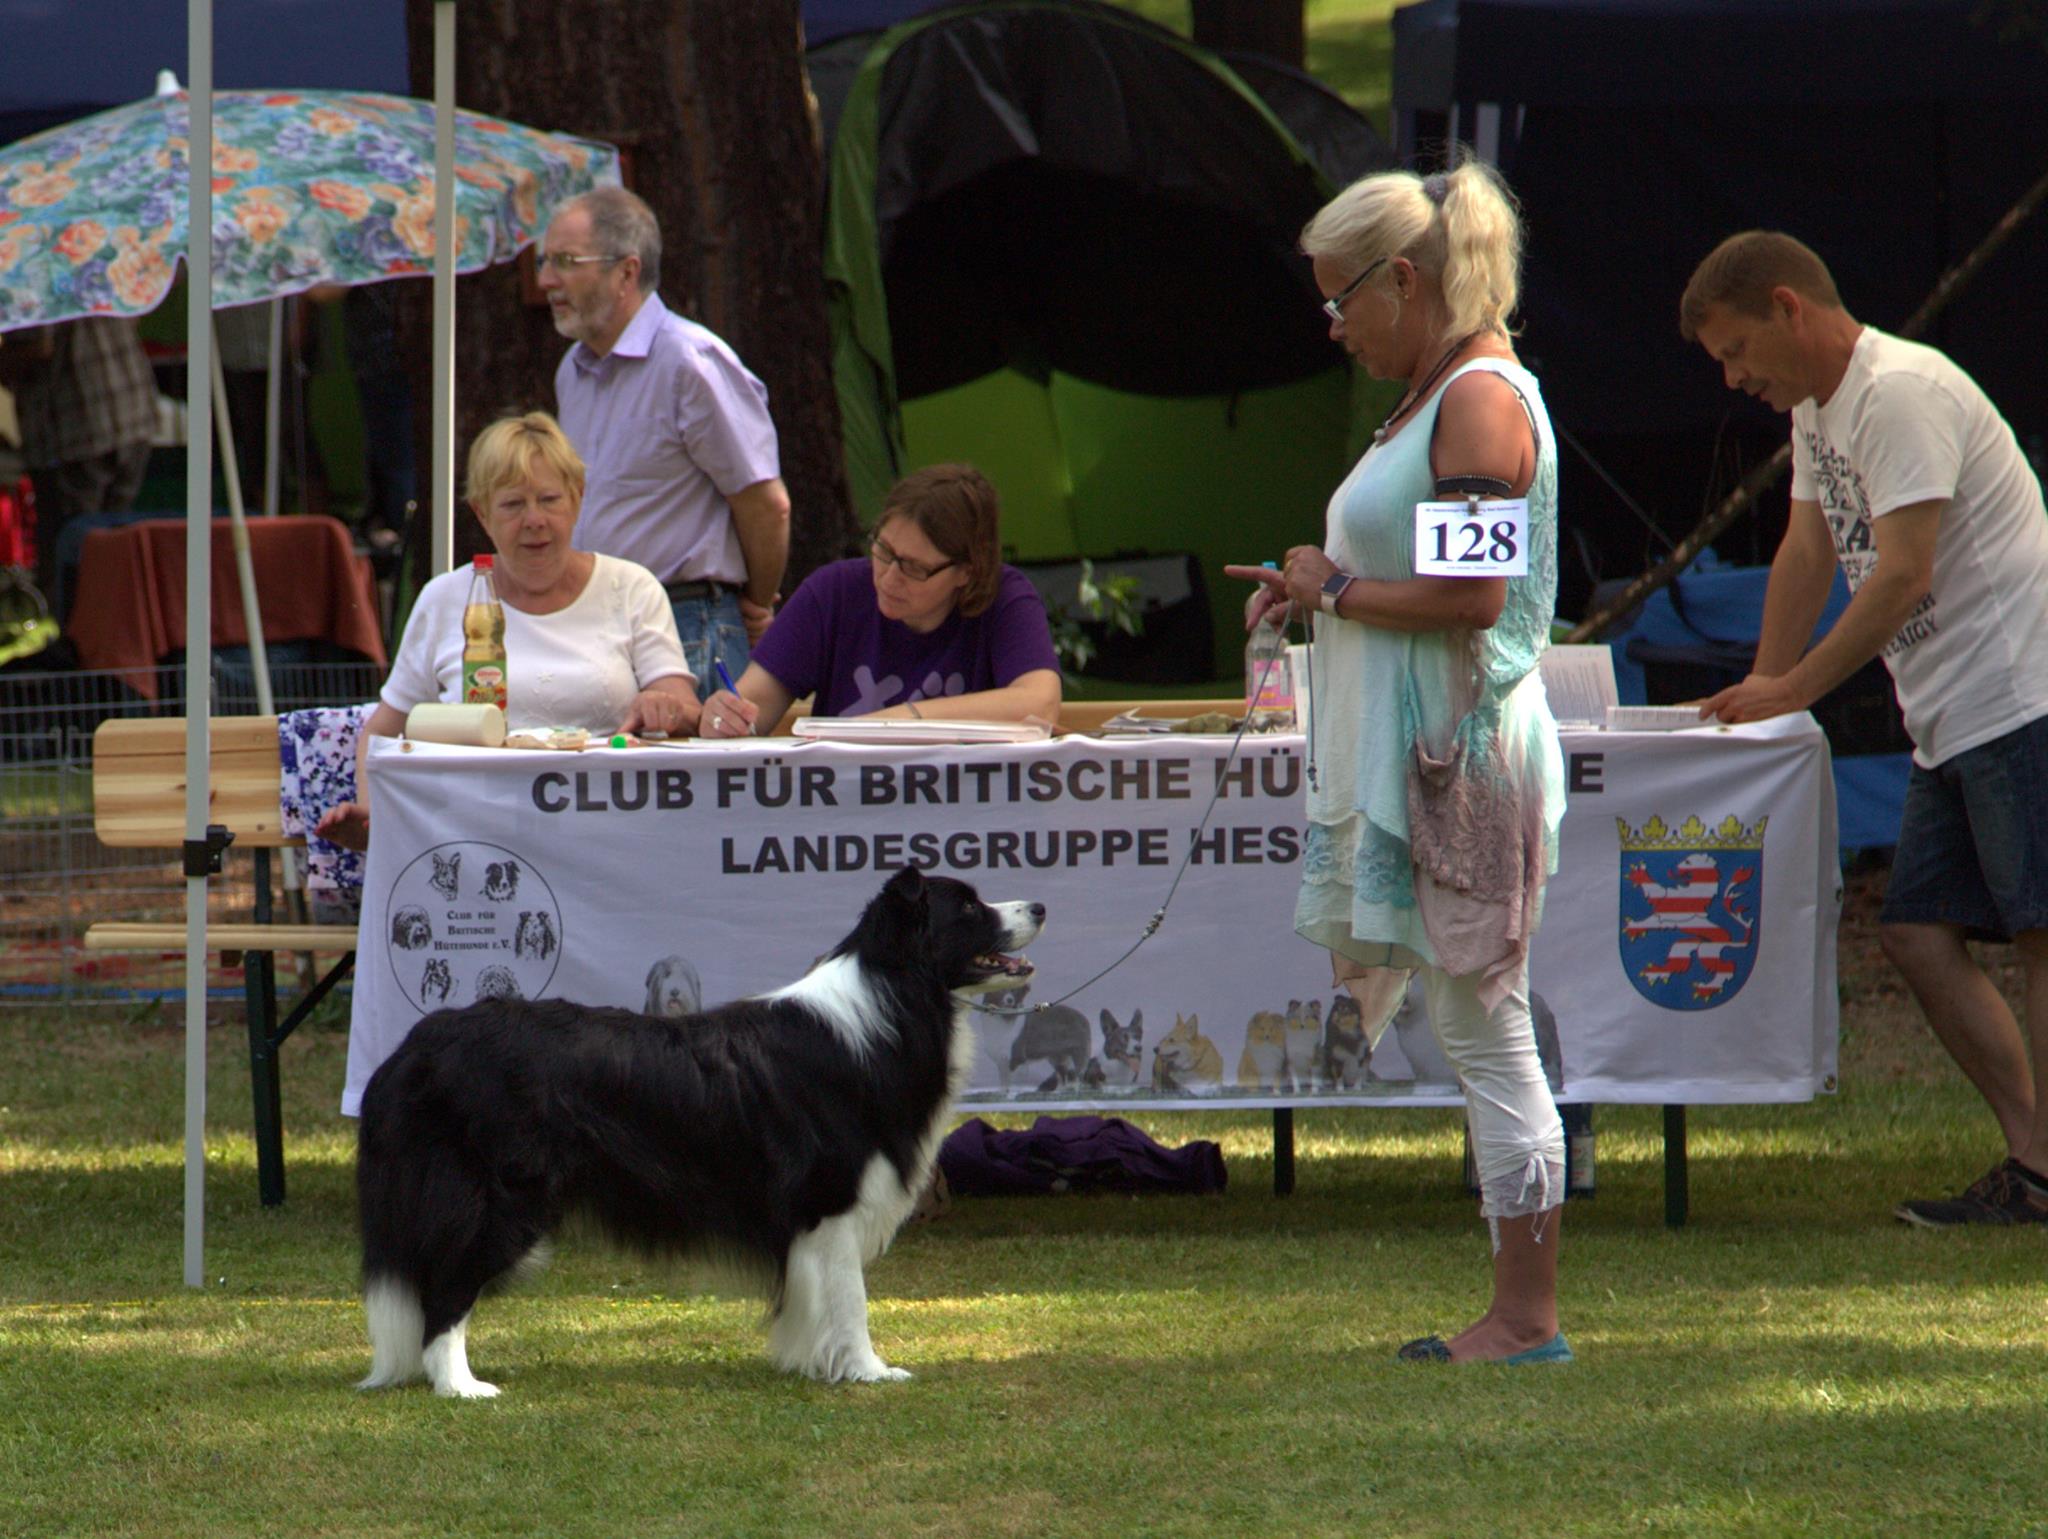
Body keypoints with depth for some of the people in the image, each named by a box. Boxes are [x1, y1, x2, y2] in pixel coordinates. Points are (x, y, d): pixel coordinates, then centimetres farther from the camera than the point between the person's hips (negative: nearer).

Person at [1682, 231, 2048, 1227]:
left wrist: (1794, 690, -15)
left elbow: (1902, 576, -20)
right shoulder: (1816, 406, 17)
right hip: (1951, 723, 11)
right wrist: (1757, 692, 14)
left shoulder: (1903, 394, -16)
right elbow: (1807, 555, 23)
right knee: (1917, 933, 4)